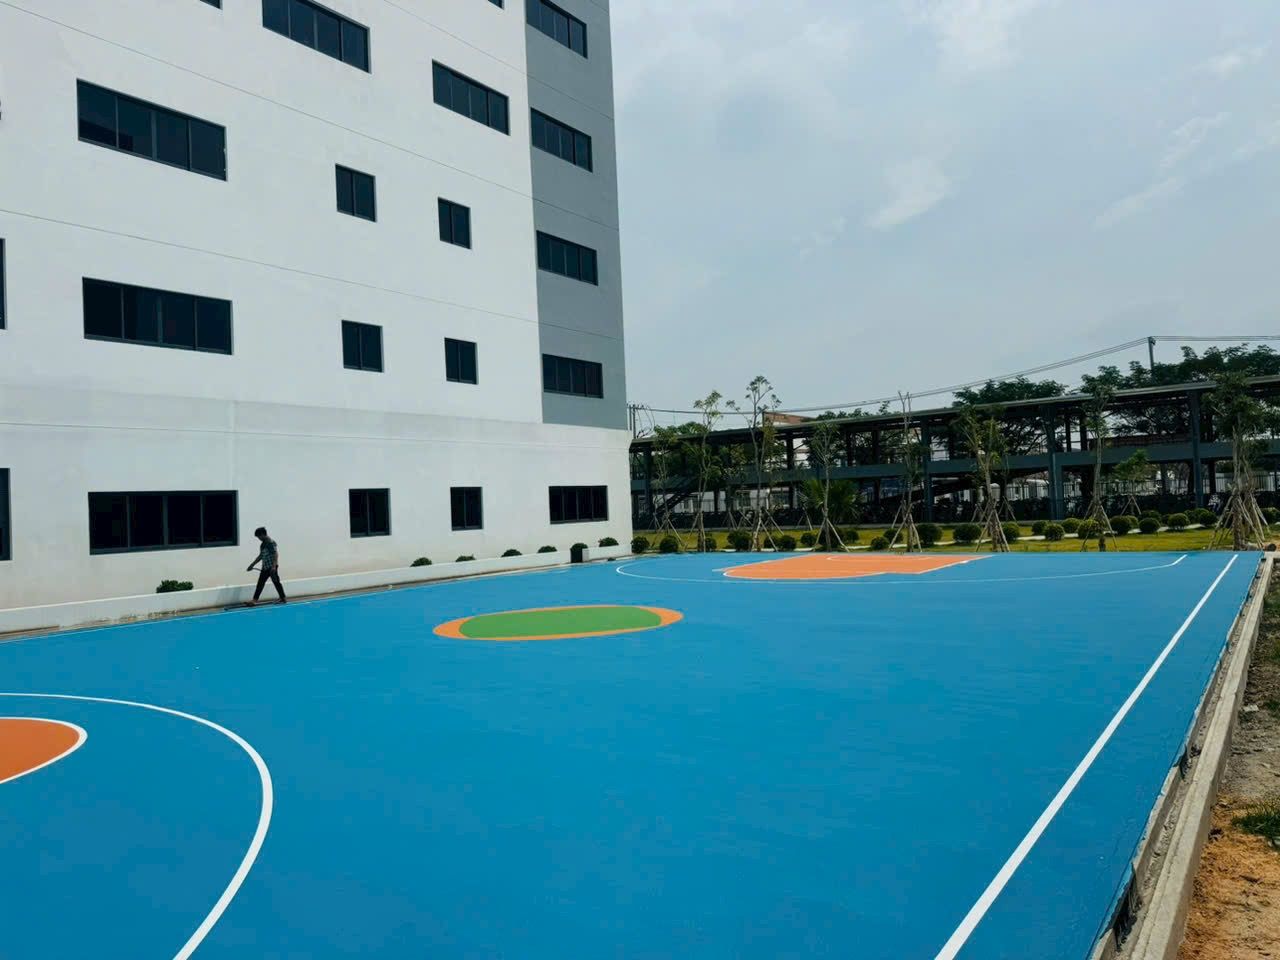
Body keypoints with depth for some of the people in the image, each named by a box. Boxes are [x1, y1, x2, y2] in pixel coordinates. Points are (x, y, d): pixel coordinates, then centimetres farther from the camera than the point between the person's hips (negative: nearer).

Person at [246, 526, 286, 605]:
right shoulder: (263, 544, 14)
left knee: (276, 582, -2)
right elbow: (261, 556, 23)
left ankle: (283, 598, 7)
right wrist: (252, 565, 25)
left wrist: (274, 566, -27)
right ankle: (255, 600, 11)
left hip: (272, 567, -9)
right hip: (265, 567, 9)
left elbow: (276, 554, -20)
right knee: (260, 583, 8)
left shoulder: (271, 542, -13)